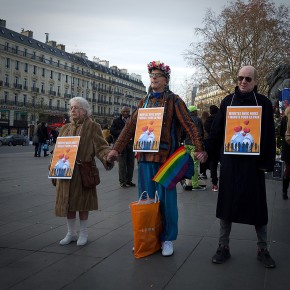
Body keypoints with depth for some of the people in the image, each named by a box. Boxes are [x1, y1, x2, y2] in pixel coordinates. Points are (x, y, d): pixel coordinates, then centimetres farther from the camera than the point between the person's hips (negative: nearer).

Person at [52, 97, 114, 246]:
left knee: (82, 203, 4)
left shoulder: (93, 127, -1)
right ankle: (71, 233, 25)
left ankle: (83, 234, 19)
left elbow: (101, 147, -10)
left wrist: (108, 158, -29)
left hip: (83, 173, -5)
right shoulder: (65, 128, 14)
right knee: (68, 203, 10)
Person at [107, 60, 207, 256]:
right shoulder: (144, 101, 14)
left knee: (167, 199, 3)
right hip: (145, 156, 4)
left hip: (165, 157, -4)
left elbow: (189, 125, -9)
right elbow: (131, 126, 12)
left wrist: (200, 149, -22)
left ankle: (167, 239, 16)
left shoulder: (174, 100, 0)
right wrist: (116, 149, 7)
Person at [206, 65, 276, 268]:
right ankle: (223, 247, 19)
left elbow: (270, 136, 0)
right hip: (230, 161, 2)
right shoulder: (228, 101, 7)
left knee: (257, 204, 6)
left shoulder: (264, 103, 2)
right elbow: (216, 131, 7)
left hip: (253, 162, -1)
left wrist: (268, 162, -5)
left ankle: (263, 249, 21)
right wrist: (206, 151, -3)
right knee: (226, 203, 7)